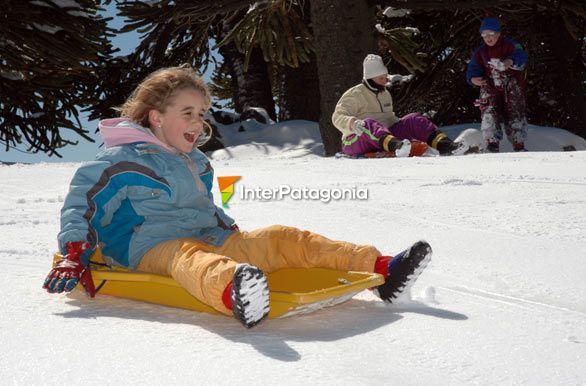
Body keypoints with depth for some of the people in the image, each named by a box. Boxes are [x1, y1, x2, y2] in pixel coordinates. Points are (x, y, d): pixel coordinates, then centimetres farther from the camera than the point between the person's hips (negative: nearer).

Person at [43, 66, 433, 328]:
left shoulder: (196, 164, 25)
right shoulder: (121, 161, 0)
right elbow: (83, 206, -6)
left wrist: (233, 233, 28)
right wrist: (73, 256, -18)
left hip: (212, 240, 8)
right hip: (155, 247, -8)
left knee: (282, 239, -9)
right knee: (189, 259, -44)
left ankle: (380, 269, -16)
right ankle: (236, 293, -82)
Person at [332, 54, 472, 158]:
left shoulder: (385, 93, 20)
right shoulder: (355, 95, -2)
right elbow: (337, 117, -12)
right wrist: (353, 123, -33)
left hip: (385, 136, 6)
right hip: (356, 141, -6)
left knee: (414, 119, -9)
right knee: (369, 123, -39)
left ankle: (445, 145, -29)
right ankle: (396, 146, -67)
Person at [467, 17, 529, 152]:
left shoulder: (509, 45, 1)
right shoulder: (480, 52, 15)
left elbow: (520, 55, -17)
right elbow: (473, 68, 12)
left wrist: (510, 61, -40)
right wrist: (473, 78, -12)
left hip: (512, 88, -2)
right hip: (490, 87, 2)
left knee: (515, 114, -3)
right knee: (489, 113, -17)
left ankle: (519, 145, 5)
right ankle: (492, 142, -17)